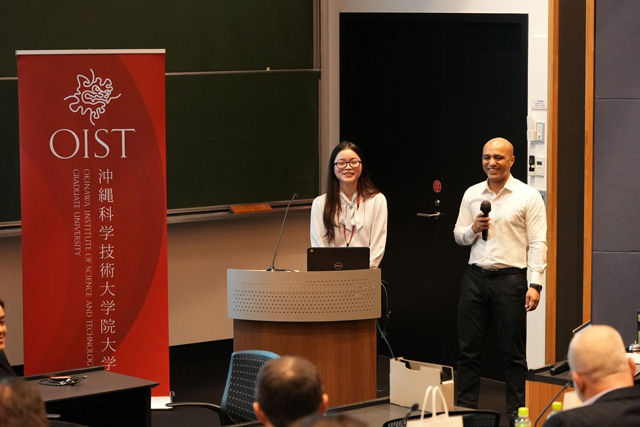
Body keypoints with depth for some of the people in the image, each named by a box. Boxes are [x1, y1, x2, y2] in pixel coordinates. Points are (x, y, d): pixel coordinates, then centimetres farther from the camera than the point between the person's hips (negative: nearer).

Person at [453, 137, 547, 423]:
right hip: (475, 278, 4)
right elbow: (458, 236, 16)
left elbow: (537, 243, -6)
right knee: (468, 348, 6)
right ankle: (464, 409, 14)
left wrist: (535, 284, -14)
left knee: (514, 352, 2)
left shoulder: (528, 196, -2)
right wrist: (473, 229, -7)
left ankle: (516, 413, 8)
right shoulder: (472, 195, 11)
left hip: (509, 279, -4)